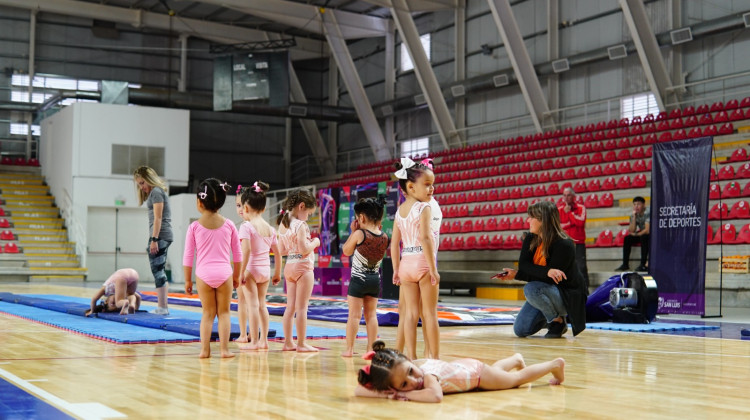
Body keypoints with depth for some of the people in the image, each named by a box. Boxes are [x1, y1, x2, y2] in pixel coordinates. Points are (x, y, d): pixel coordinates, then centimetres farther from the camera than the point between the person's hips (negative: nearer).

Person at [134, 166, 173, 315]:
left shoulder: (156, 192, -8)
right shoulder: (155, 192, 20)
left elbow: (158, 218, -15)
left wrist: (154, 239, -19)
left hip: (160, 234, -10)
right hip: (165, 236, 10)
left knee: (157, 270, -10)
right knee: (159, 271, 11)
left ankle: (162, 307, -11)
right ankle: (163, 307, 13)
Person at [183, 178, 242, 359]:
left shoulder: (194, 227, -1)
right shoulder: (228, 225, 2)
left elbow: (188, 256, 1)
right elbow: (237, 254, 8)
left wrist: (187, 280, 10)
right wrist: (236, 275, 19)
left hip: (203, 274, 0)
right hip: (224, 273, 0)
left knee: (208, 313, 10)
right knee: (224, 312, 8)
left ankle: (205, 349, 6)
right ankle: (224, 349, 5)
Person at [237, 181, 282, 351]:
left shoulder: (246, 226, -10)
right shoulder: (270, 229, 9)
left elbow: (246, 250, -22)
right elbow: (277, 252, 11)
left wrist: (241, 272, -20)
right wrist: (277, 273, 19)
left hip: (251, 269, -6)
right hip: (265, 270, 6)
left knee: (252, 304, -3)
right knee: (262, 304, 14)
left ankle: (254, 341, -2)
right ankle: (263, 340, 16)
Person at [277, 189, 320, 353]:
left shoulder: (283, 224, 8)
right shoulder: (300, 225, -16)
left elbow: (282, 249, 12)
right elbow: (304, 250, -21)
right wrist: (315, 243, -5)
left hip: (289, 266, 8)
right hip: (303, 267, -8)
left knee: (290, 307, 12)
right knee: (302, 307, -2)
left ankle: (288, 342, 15)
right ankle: (301, 343, 2)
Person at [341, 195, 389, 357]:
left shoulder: (359, 234, -15)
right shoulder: (384, 237, -3)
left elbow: (346, 251, -1)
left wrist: (353, 232, 4)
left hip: (358, 279, -4)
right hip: (375, 279, 4)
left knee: (354, 315, 2)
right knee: (371, 315, 11)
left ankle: (349, 349, 4)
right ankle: (371, 348, 12)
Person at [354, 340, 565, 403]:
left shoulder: (427, 372, -44)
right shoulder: (397, 374, -32)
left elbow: (435, 395, -63)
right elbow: (358, 390, -37)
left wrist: (405, 395, -53)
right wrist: (387, 394, -50)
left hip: (475, 371, -5)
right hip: (460, 367, 5)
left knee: (518, 378, 21)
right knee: (495, 368, 36)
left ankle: (555, 364, 44)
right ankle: (516, 359, 65)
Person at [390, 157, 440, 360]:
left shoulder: (400, 210, 10)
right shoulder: (424, 208, -11)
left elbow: (395, 243, 9)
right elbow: (425, 238, -21)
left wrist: (396, 269, 14)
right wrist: (433, 268, -19)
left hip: (406, 263, 6)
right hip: (423, 262, -6)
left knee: (410, 313, 8)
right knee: (430, 313, 1)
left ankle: (411, 356, 8)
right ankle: (435, 357, 6)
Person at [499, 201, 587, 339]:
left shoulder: (564, 245, -24)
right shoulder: (531, 239, -3)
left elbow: (551, 279, -25)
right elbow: (523, 265, -14)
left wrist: (517, 275, -24)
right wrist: (547, 271, -33)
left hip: (567, 295, -7)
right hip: (544, 290, 7)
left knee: (531, 289, -35)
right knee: (520, 330, -3)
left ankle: (558, 322, -11)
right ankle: (552, 316, 23)